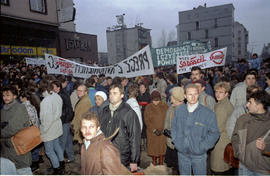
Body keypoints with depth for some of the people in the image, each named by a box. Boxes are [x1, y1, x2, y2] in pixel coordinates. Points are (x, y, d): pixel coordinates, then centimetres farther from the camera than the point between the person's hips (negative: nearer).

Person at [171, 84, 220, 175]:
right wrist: (176, 141, 2)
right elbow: (174, 127, 12)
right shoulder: (179, 110, 0)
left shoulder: (208, 113, -11)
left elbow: (214, 133, -6)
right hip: (182, 153, 3)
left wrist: (202, 146, -10)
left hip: (198, 154, -3)